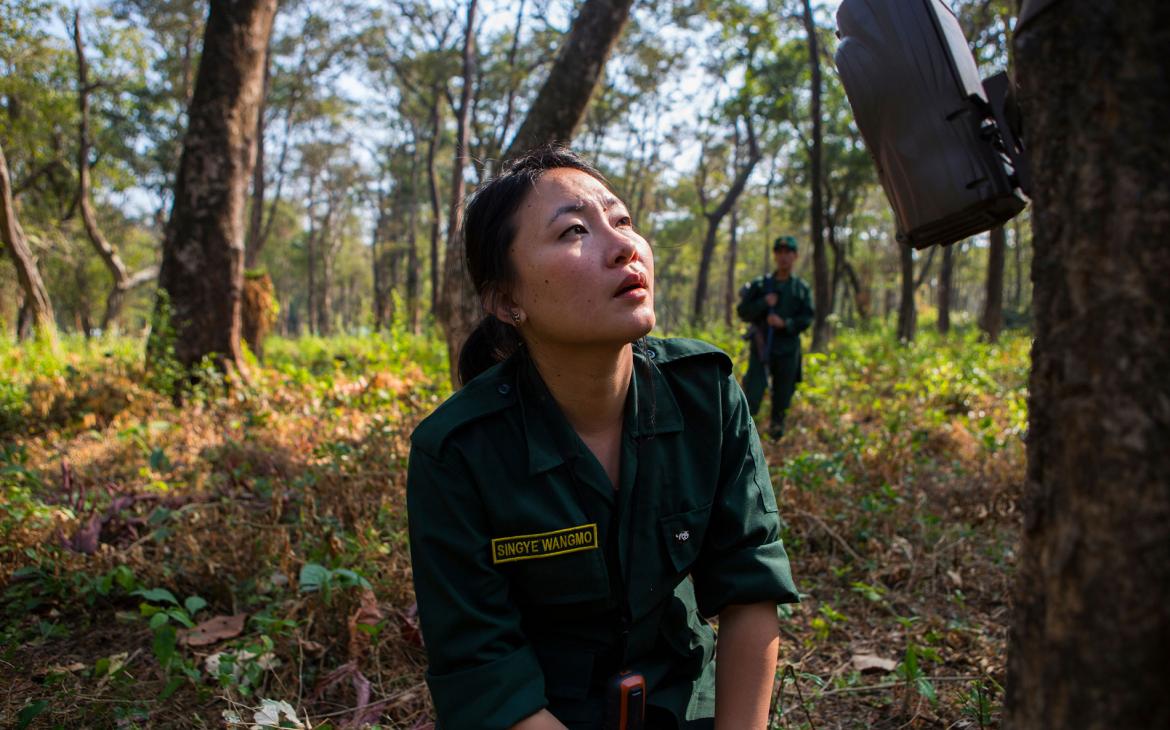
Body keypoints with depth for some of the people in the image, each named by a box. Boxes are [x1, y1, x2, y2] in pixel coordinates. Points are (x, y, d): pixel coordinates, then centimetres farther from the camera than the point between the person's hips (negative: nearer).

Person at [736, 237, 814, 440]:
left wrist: (785, 323, -16)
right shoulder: (760, 284, 3)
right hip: (761, 347, -2)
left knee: (783, 395, 9)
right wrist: (764, 303, -14)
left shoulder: (802, 288, 7)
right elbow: (742, 311, 0)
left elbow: (807, 318, 0)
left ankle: (776, 427, 27)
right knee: (752, 395, -9)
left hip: (788, 350, 2)